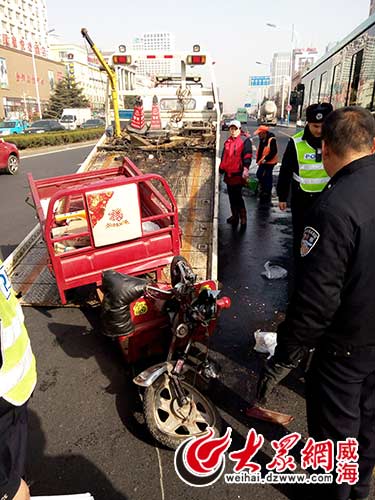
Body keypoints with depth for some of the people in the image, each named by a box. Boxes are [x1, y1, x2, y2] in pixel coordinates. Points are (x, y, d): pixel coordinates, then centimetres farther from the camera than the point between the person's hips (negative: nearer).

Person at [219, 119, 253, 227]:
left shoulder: (245, 140, -5)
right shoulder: (228, 141, 17)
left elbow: (247, 155, -14)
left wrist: (246, 168, -25)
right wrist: (221, 168, 24)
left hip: (238, 174, -8)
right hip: (228, 173, 8)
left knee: (237, 196, -10)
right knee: (231, 196, 14)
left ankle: (243, 218, -2)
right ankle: (234, 216, 26)